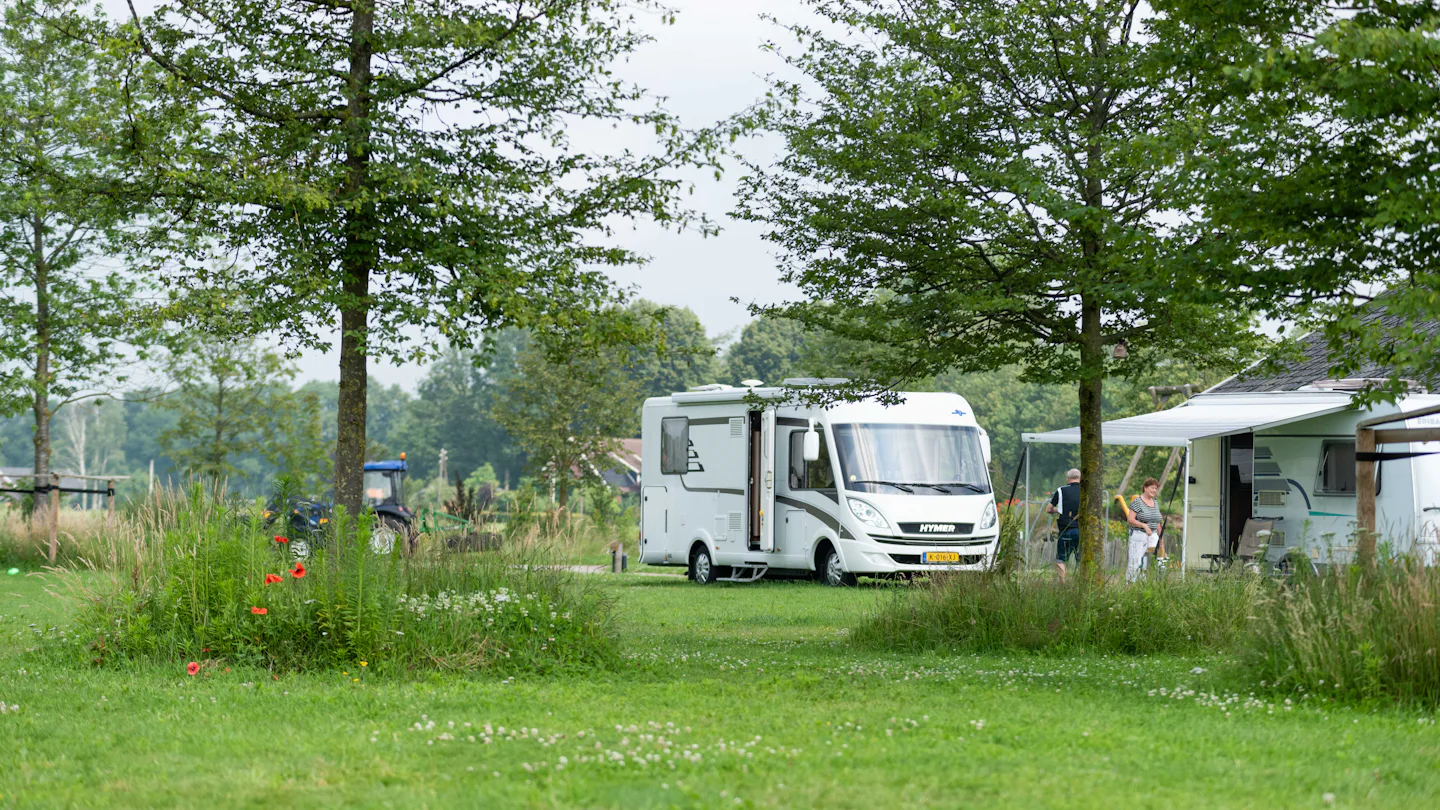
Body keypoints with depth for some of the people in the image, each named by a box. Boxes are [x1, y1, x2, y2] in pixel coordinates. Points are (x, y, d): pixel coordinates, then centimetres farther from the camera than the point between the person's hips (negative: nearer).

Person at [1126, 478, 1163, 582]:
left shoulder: (1155, 502, 15)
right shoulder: (1137, 502, -6)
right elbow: (1130, 520, -13)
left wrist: (1160, 538, 19)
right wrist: (1144, 526, -23)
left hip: (1152, 535, 6)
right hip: (1138, 535, -6)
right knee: (1135, 562, -5)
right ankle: (1129, 583, 3)